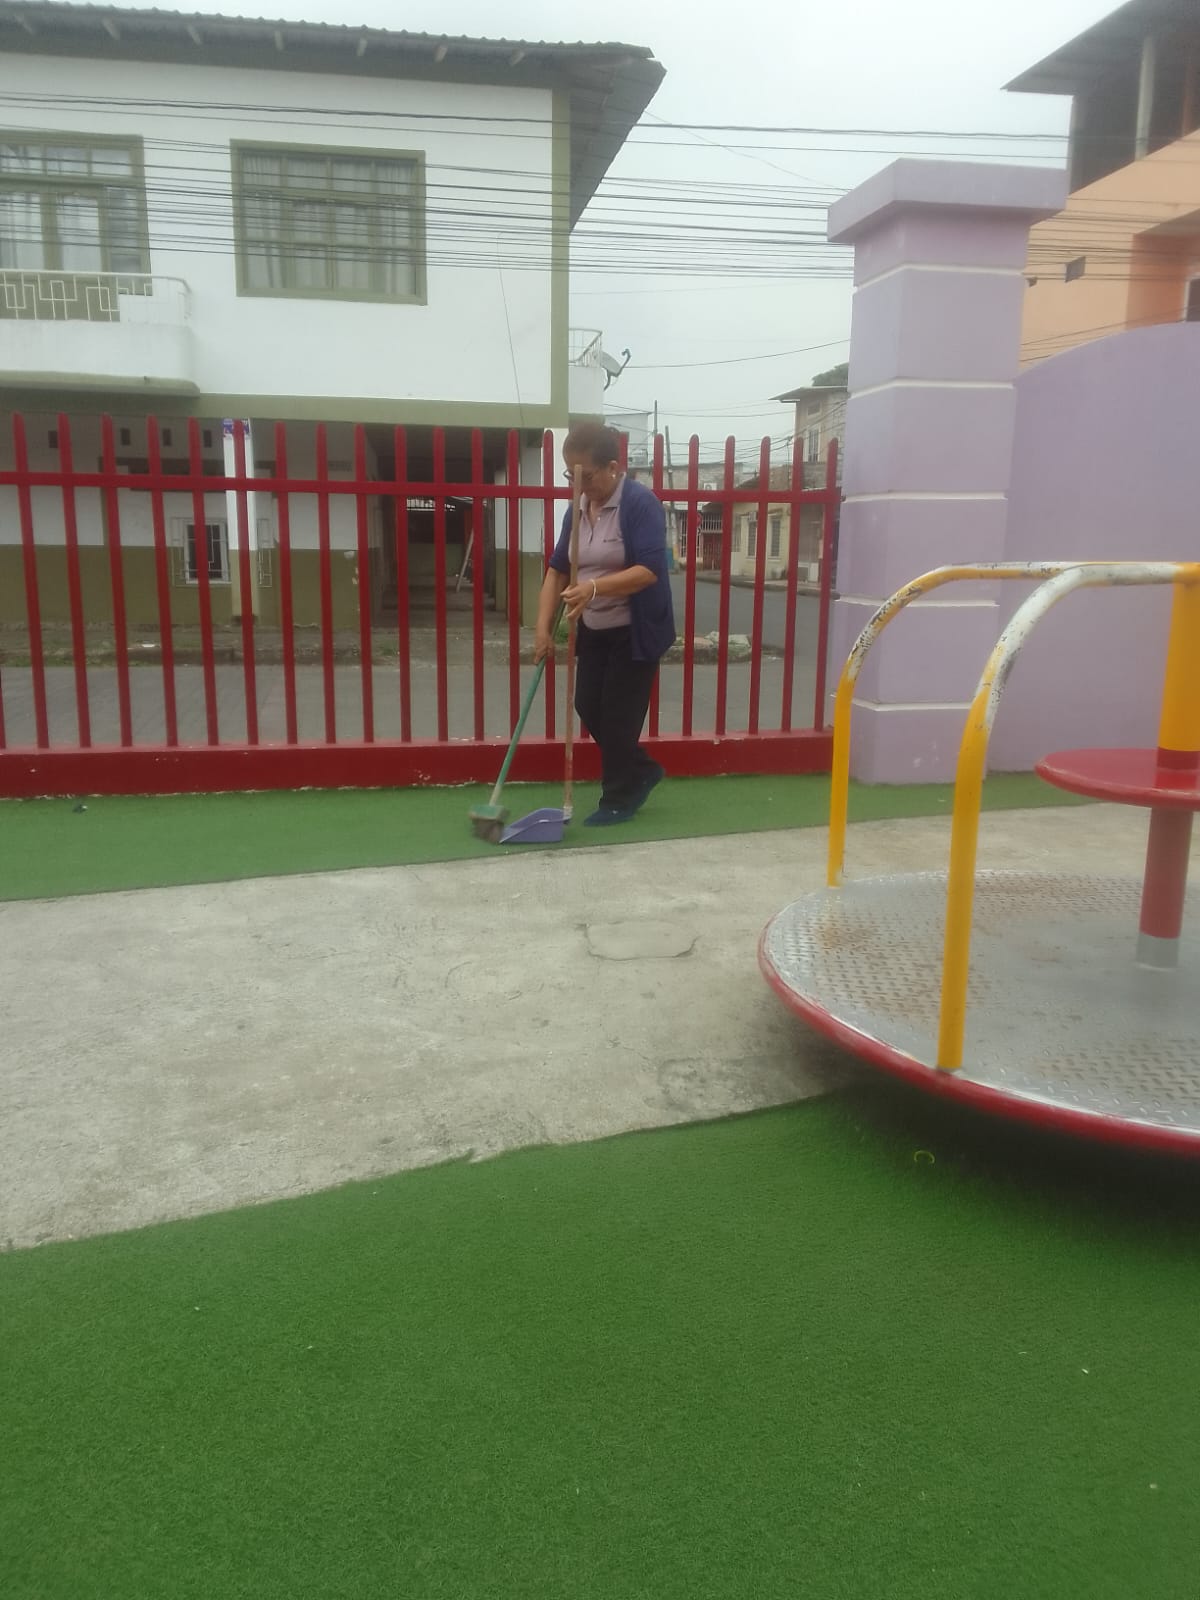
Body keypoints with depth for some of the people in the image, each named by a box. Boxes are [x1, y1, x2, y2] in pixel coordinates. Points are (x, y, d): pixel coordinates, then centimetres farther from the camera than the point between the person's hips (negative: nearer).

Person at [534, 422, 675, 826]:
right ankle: (643, 771, 28)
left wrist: (595, 587, -39)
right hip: (594, 630, 8)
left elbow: (649, 570, -27)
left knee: (618, 716, -2)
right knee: (588, 707, 8)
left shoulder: (641, 504, -18)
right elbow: (558, 568, 6)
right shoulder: (578, 509, 4)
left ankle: (619, 799, 14)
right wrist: (543, 626, -3)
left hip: (635, 632, -7)